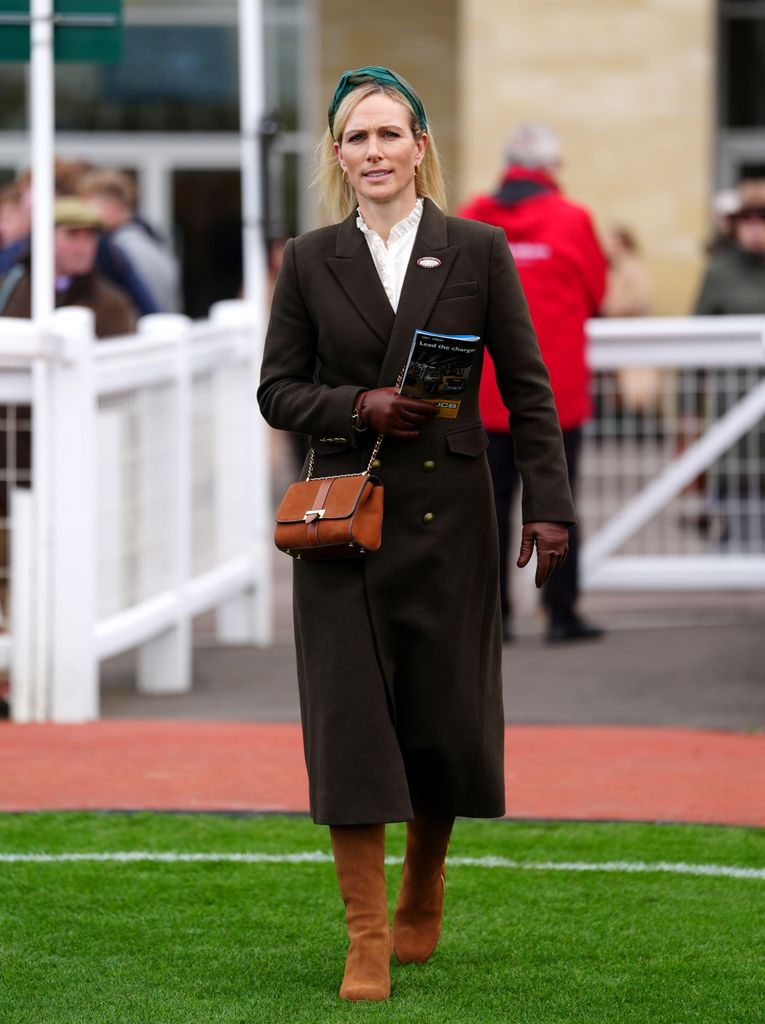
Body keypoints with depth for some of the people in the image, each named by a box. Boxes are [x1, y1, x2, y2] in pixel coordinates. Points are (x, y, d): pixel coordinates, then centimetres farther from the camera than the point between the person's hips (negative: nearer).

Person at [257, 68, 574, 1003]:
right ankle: (367, 940, -2)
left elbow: (526, 388, 2)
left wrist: (547, 504, -5)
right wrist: (362, 407, -12)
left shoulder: (478, 253, 2)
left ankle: (422, 897, 29)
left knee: (447, 718, 4)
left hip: (450, 514, 0)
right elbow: (278, 389, 6)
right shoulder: (309, 262, 5)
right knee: (349, 719, -6)